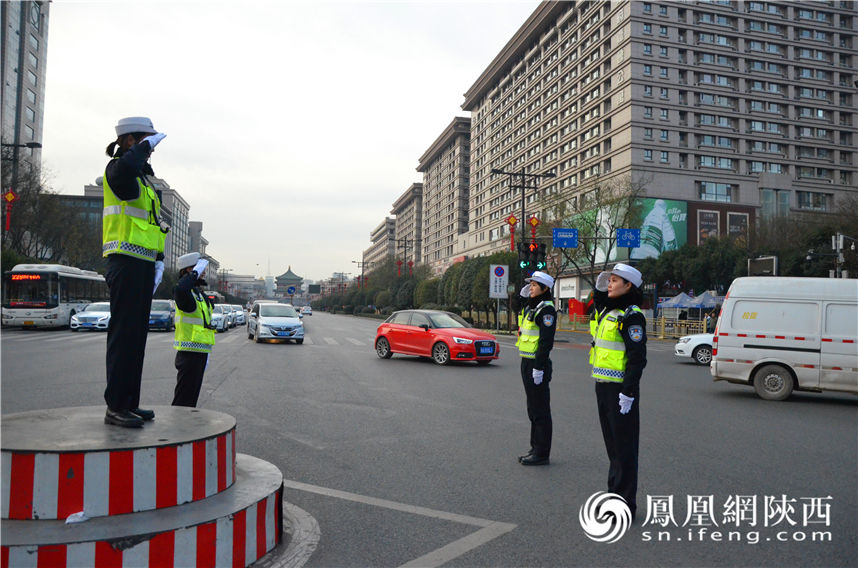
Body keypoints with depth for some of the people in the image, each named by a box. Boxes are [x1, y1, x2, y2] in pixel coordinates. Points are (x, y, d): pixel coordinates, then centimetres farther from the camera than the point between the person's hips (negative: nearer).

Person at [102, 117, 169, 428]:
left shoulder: (145, 177, 23)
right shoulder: (117, 169, -5)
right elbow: (125, 168, -33)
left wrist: (159, 258, 15)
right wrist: (147, 145, -16)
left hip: (142, 265, 9)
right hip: (126, 263, -9)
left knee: (137, 335, 10)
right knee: (124, 334, -9)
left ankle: (129, 403, 17)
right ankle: (115, 407, -4)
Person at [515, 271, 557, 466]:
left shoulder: (546, 310, -15)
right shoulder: (529, 307, 13)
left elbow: (546, 341, -20)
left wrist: (538, 368, -22)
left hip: (538, 364, -10)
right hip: (526, 362, 10)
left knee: (540, 410, -2)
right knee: (533, 408, 16)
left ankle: (542, 454, 6)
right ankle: (535, 448, 27)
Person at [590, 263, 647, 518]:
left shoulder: (631, 316, -15)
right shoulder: (607, 311, 10)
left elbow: (638, 358, -19)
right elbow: (598, 307, 35)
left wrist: (628, 392, -22)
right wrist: (599, 287, 17)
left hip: (620, 388, -9)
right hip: (603, 385, 9)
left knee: (624, 446, 0)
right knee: (612, 442, 18)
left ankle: (626, 504, 10)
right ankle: (615, 494, 31)